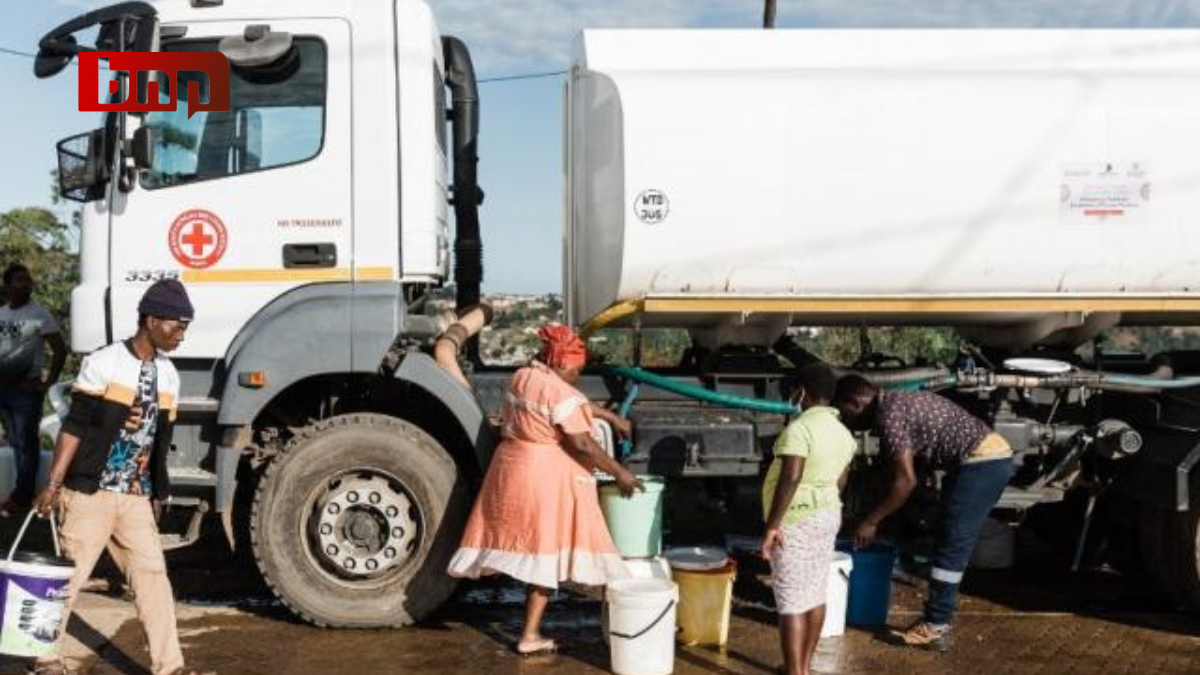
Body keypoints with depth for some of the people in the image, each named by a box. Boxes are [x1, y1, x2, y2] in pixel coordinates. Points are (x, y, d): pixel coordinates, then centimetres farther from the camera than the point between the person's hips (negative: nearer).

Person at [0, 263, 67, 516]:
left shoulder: (39, 315, -8)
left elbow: (60, 350, -13)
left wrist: (48, 383, -14)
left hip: (26, 389, -6)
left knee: (26, 443, -2)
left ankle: (22, 495, 4)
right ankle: (22, 492, 20)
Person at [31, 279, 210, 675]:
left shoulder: (168, 374, 9)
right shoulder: (103, 364, -9)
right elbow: (73, 428, -9)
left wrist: (158, 494, 18)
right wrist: (53, 485, -13)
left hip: (136, 497, 6)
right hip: (90, 493, -5)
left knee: (153, 576, 1)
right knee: (68, 578, 4)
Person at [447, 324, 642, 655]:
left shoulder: (522, 377, 10)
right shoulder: (560, 393, -17)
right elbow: (582, 444, -18)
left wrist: (609, 416, 26)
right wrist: (619, 472, -8)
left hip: (512, 467, 8)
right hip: (547, 476, -8)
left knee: (525, 545, 15)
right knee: (545, 551, 1)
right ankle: (530, 635, 5)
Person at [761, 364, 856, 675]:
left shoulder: (800, 428, -20)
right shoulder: (843, 432, 7)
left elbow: (790, 478, -26)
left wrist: (772, 525, -24)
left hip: (797, 521, -8)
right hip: (827, 516, 9)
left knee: (791, 601, -4)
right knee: (815, 594, 14)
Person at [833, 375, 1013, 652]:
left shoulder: (889, 414, -14)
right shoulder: (897, 403, 17)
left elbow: (906, 480, -16)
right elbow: (900, 470, 22)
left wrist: (871, 522, -8)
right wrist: (878, 518, 22)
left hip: (981, 462, -10)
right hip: (991, 458, 10)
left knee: (951, 548, -5)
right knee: (950, 545, 14)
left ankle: (935, 629, 0)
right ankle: (938, 618, 20)